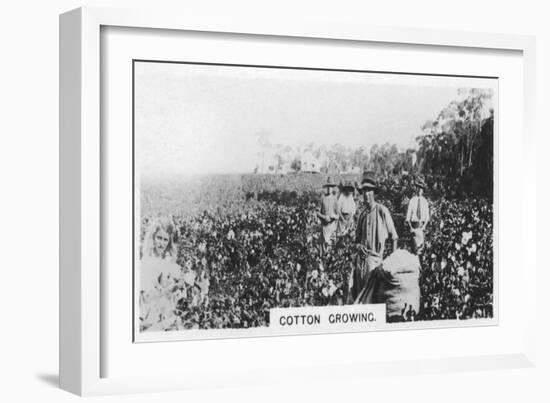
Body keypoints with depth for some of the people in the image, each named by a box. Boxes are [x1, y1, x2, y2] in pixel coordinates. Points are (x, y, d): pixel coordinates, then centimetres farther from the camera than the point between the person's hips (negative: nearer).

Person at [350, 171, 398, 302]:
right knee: (357, 293, 4)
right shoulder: (362, 214, 12)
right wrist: (358, 246, 0)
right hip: (361, 258, 6)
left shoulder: (382, 211, -6)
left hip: (375, 257, -6)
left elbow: (394, 237, -3)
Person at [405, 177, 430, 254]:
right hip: (414, 224, -3)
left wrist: (424, 226, -7)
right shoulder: (412, 200, -1)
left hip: (422, 225, 3)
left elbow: (427, 216, 7)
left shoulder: (425, 201, 6)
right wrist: (410, 227, -11)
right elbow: (408, 217, -2)